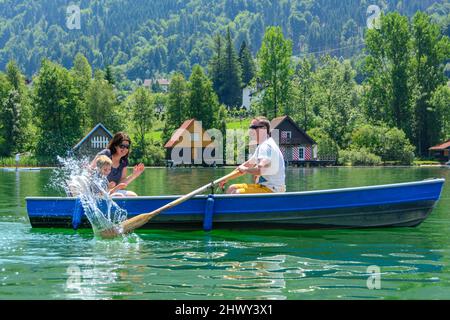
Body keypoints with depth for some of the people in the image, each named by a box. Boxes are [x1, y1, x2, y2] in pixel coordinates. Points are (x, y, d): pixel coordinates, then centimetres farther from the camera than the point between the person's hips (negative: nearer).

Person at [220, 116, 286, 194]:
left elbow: (260, 169, -33)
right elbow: (248, 164, 25)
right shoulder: (261, 147, 18)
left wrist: (245, 169, -14)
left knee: (236, 193, -23)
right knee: (232, 189, 14)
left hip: (272, 190, -11)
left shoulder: (266, 146, -18)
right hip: (263, 186, 11)